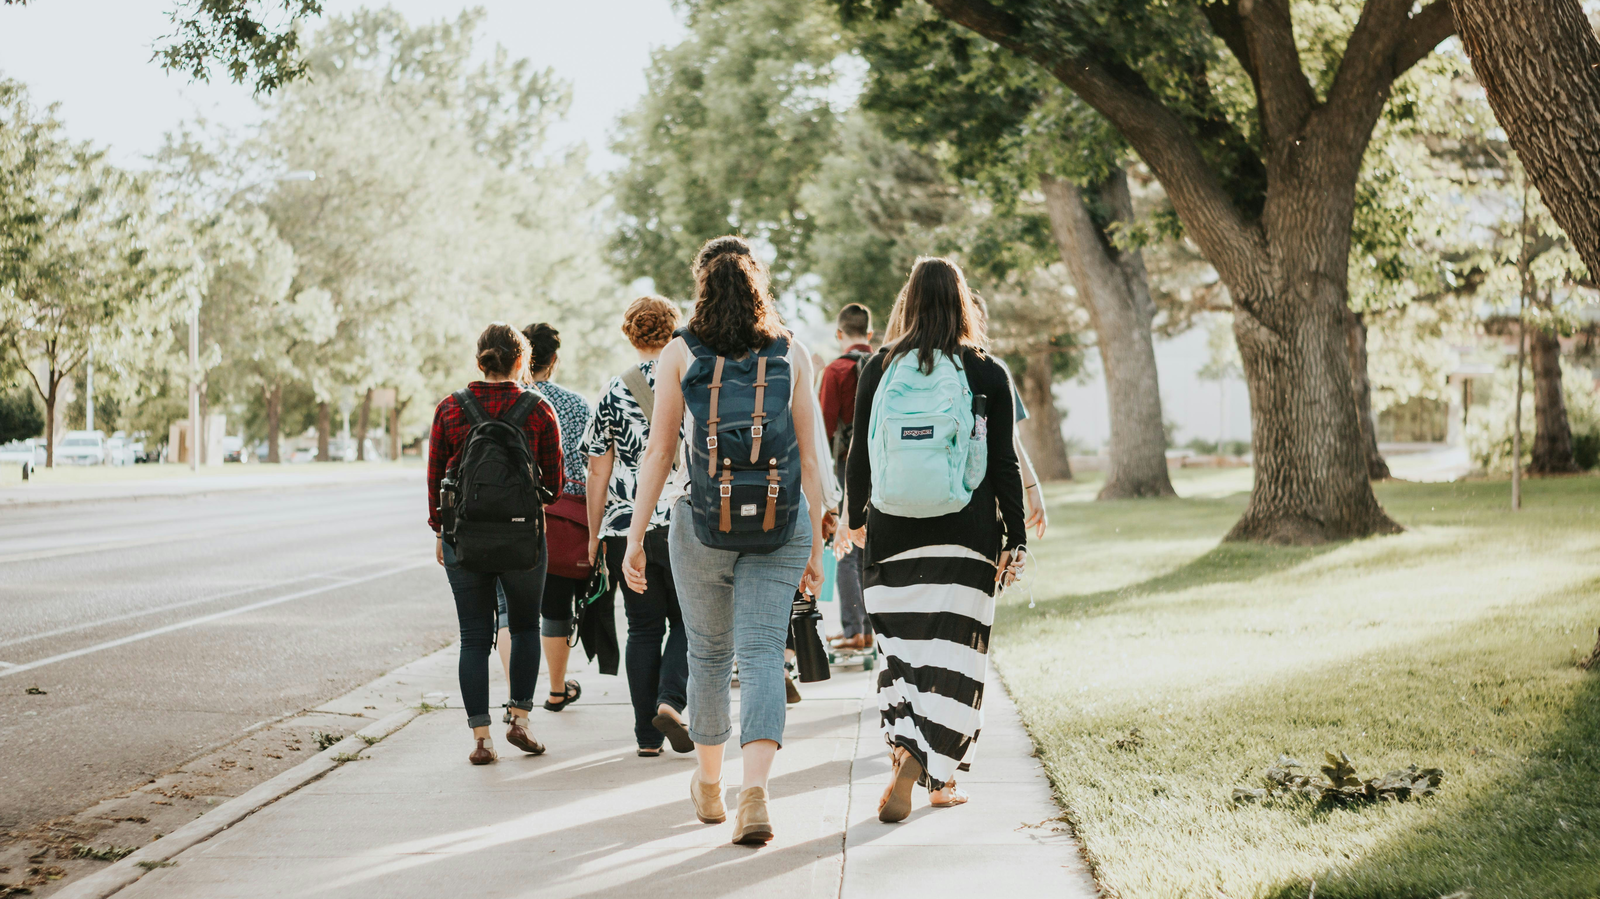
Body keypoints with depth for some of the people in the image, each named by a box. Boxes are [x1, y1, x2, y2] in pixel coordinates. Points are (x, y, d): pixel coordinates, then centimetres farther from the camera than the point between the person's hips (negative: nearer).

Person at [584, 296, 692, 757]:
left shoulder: (612, 392, 2)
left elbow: (598, 471, 3)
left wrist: (594, 534, 11)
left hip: (625, 528, 1)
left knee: (644, 629, 9)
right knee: (687, 620, 12)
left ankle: (648, 735, 9)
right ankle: (670, 701, -10)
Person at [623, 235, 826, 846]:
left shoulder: (681, 352, 1)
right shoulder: (792, 354, 4)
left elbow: (658, 451, -2)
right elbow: (810, 457, 2)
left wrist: (636, 535, 2)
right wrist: (815, 544, 8)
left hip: (703, 521, 0)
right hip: (779, 522, 0)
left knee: (709, 653, 16)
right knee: (761, 653, -3)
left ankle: (709, 785, 32)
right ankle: (754, 790, -22)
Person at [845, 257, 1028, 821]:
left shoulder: (880, 367, 2)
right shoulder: (987, 373, -1)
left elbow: (860, 454, 6)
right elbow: (1004, 464, -1)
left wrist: (856, 516, 21)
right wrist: (1016, 539, 6)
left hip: (893, 533, 2)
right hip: (967, 536, -1)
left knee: (901, 651, 10)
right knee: (952, 658, 2)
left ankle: (936, 779, 7)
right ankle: (914, 770, -11)